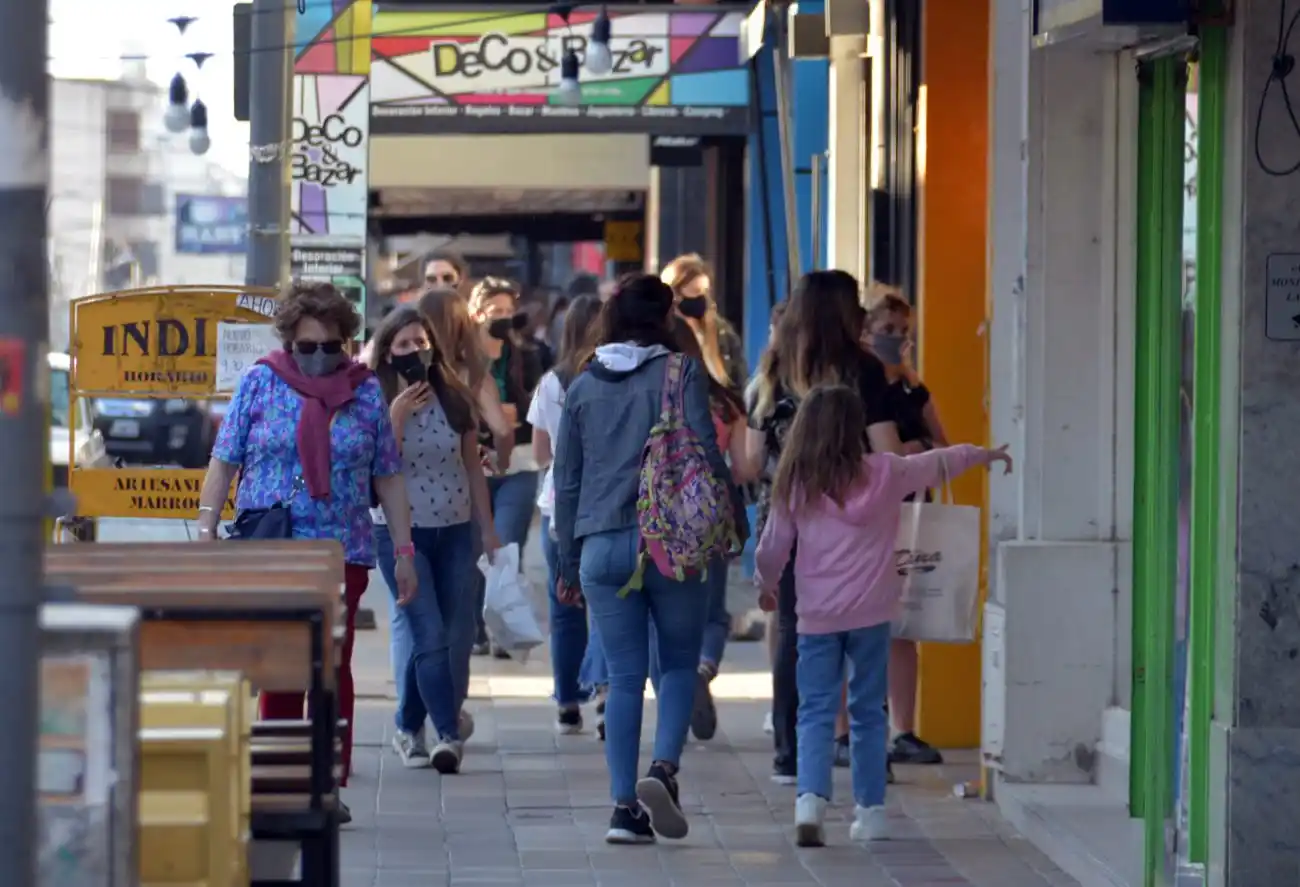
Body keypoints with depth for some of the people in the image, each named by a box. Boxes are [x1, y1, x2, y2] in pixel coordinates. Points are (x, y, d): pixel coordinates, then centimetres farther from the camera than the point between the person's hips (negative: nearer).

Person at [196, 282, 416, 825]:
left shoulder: (365, 393, 8)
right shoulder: (260, 384, 5)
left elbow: (389, 478, 11)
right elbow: (224, 462, 5)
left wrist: (404, 551, 8)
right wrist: (206, 530, -2)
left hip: (343, 551, 1)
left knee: (333, 667, -1)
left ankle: (330, 785, 4)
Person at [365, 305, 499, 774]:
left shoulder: (455, 399, 5)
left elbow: (473, 467, 10)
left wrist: (488, 528, 9)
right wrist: (397, 416, -21)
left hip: (454, 529, 4)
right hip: (399, 530, -4)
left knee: (438, 635, 6)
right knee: (429, 634, -11)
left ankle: (409, 728, 19)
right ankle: (448, 733, -10)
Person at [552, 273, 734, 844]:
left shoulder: (583, 387, 11)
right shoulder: (682, 374, -2)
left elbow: (566, 481, 13)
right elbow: (706, 456, -9)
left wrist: (568, 563, 18)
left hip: (602, 548, 3)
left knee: (624, 676, 6)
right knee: (680, 664, 10)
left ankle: (624, 807, 0)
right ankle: (664, 767, -13)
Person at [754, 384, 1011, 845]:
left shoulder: (795, 486, -1)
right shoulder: (885, 473, -2)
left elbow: (772, 547, 7)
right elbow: (939, 463, 15)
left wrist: (766, 584, 28)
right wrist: (985, 454, 33)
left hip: (816, 616, 0)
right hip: (870, 615, 0)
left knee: (816, 711, 1)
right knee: (868, 711, 11)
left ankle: (811, 800, -19)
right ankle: (870, 811, 13)